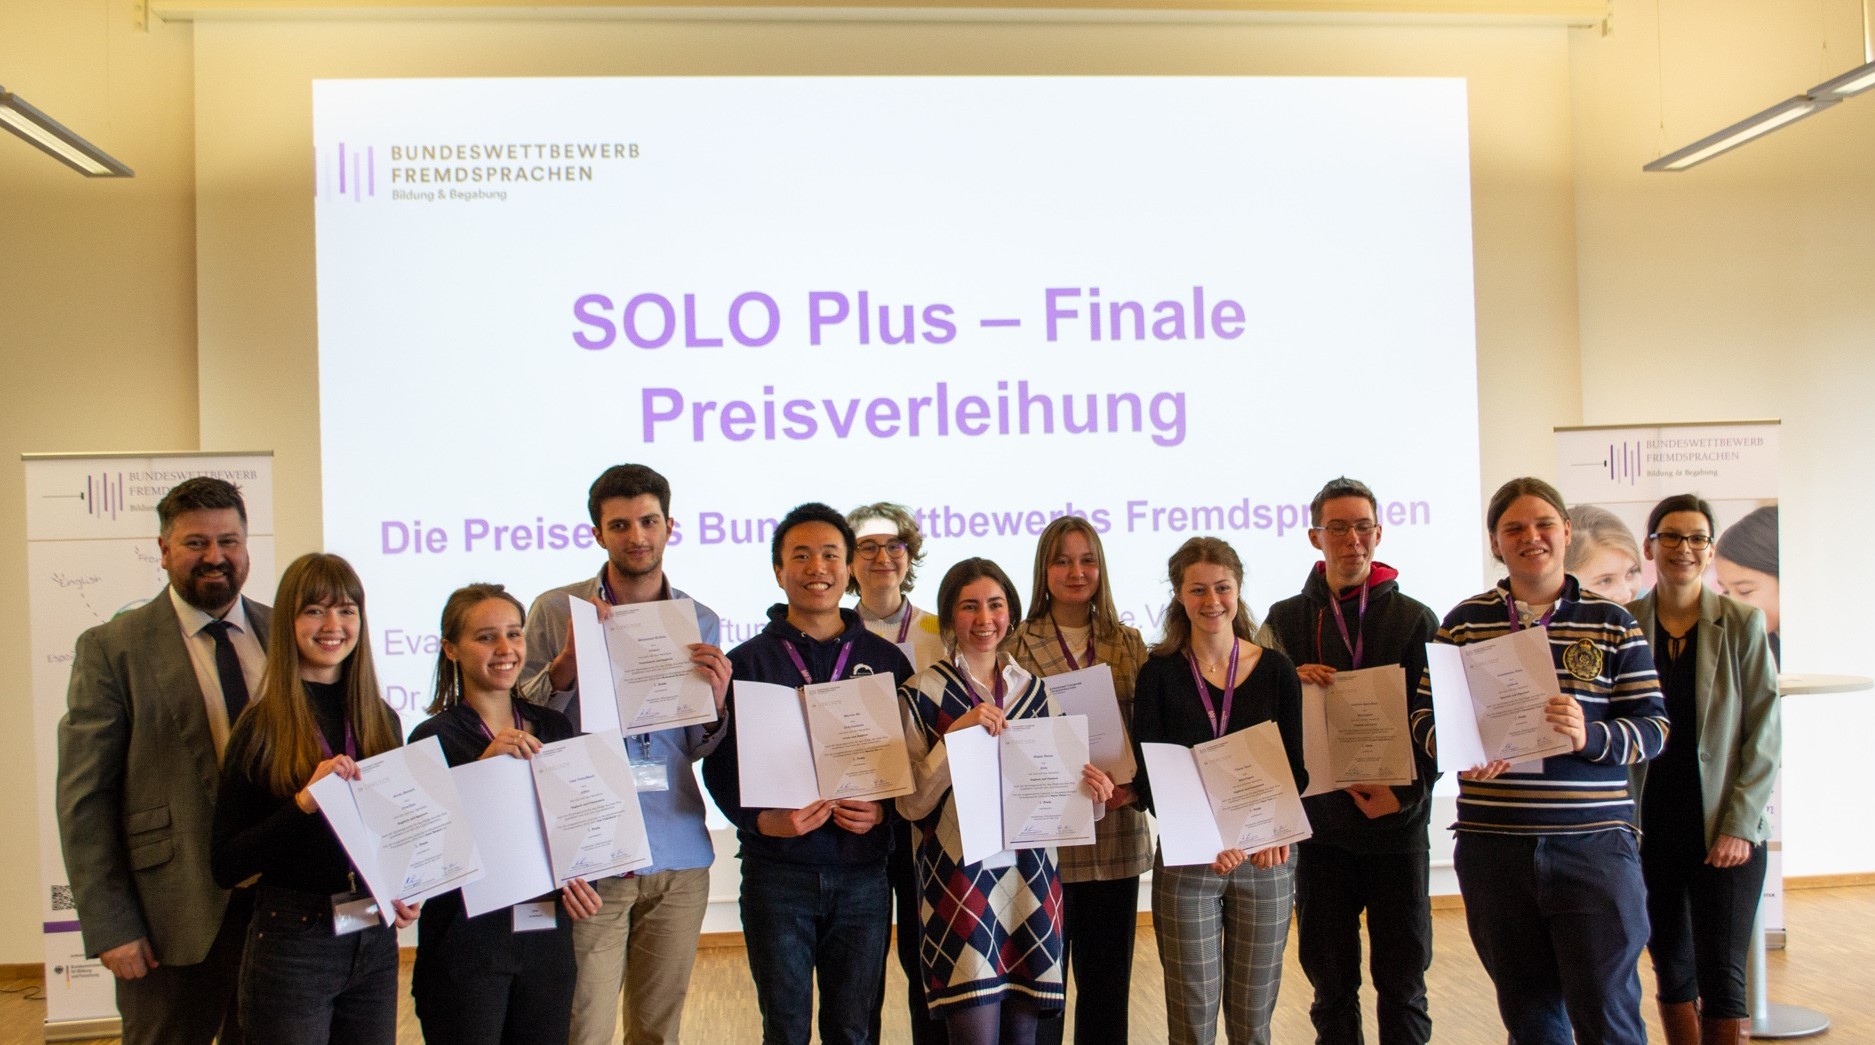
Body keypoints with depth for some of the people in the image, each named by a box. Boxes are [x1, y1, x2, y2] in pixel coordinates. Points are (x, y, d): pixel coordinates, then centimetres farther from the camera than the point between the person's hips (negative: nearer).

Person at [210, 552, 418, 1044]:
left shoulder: (381, 720, 6)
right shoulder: (263, 726, -7)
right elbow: (226, 865, -10)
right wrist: (303, 803, -22)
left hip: (375, 942, 4)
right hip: (292, 944, -4)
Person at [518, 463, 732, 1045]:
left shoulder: (700, 622, 8)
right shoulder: (556, 611, 0)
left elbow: (698, 751, 13)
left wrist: (716, 702, -8)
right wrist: (568, 660, -15)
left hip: (678, 857, 3)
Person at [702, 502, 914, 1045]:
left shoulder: (886, 661, 8)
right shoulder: (747, 662, 4)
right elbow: (720, 765, 0)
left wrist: (883, 810, -11)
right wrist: (762, 820, -17)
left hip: (863, 872, 1)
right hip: (777, 872, -1)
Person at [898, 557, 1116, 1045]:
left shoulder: (1033, 690, 10)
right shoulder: (922, 694, -3)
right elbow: (911, 803, -8)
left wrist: (1084, 782, -5)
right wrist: (957, 733, -19)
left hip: (1030, 879, 4)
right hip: (959, 880, -4)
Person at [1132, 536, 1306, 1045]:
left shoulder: (1276, 670, 3)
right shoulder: (1159, 674, -2)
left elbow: (1296, 768, 3)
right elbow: (1147, 777, -6)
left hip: (1266, 859, 1)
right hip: (1185, 862, -1)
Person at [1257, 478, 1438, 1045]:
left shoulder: (1415, 621, 3)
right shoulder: (1284, 621, 6)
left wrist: (1406, 794, -13)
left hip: (1398, 825, -1)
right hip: (1321, 825, 1)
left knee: (1403, 977, 5)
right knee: (1331, 979, 8)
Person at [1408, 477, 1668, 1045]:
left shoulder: (1613, 624, 5)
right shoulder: (1465, 621, 8)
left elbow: (1653, 726, 2)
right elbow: (1424, 713, 8)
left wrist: (1590, 737, -18)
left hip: (1593, 844, -2)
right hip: (1492, 846, 2)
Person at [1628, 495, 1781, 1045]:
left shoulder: (1742, 623, -3)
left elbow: (1765, 732, -2)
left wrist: (1740, 824, -9)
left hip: (1724, 830, -2)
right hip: (1649, 828, 2)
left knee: (1721, 978, -5)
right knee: (1671, 969, 11)